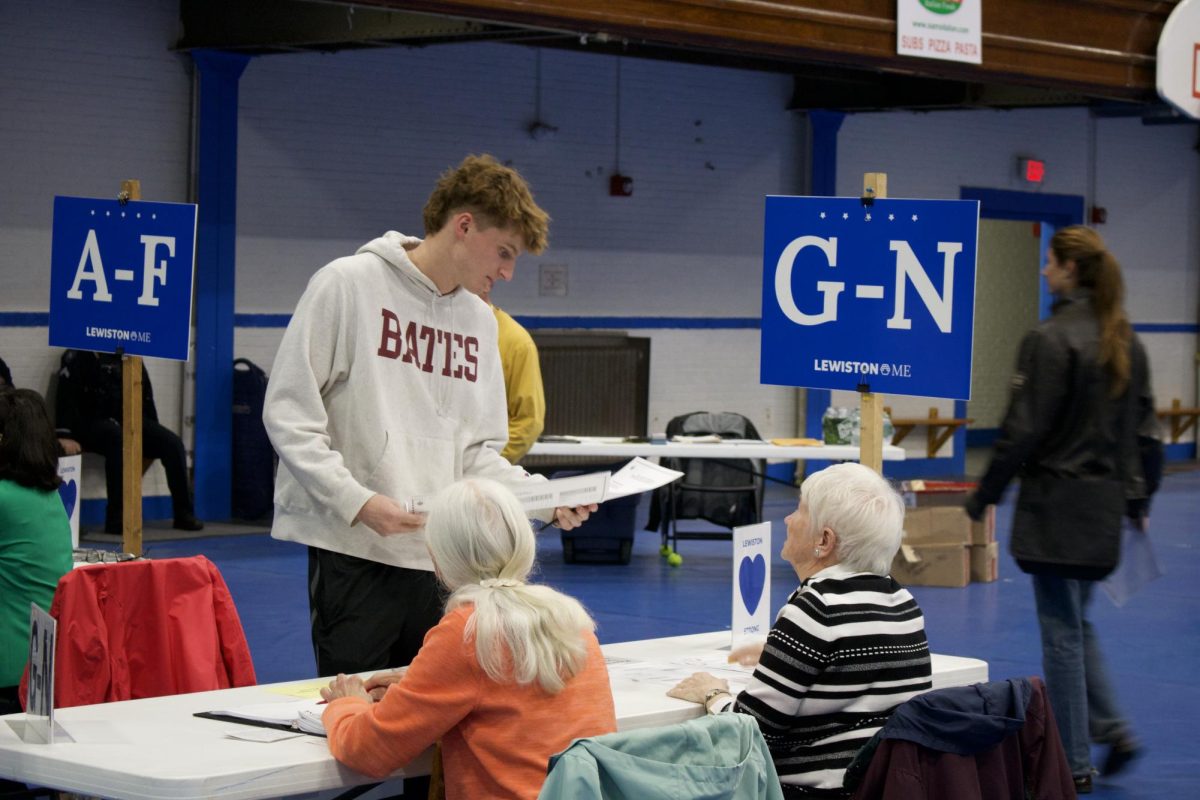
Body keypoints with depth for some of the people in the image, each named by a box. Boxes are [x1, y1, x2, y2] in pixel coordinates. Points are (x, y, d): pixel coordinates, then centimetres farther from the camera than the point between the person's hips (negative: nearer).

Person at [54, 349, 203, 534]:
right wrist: (64, 436, -25)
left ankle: (184, 514, -6)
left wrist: (154, 433, 12)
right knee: (118, 439, -38)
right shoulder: (79, 356, -4)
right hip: (93, 423, -6)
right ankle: (116, 518, -39)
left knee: (173, 443, -14)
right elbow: (66, 394, -14)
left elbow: (145, 394, 20)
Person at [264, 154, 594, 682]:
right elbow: (288, 413, -8)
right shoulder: (348, 283, -4)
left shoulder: (480, 321, 16)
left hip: (443, 559, 6)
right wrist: (357, 501, -17)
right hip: (355, 552, -6)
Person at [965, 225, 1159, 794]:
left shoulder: (1051, 340, -16)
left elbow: (1024, 430, -16)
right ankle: (1113, 730, 10)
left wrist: (984, 496, -7)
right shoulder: (1125, 342, 8)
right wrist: (1139, 496, 21)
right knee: (1076, 624, 22)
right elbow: (1144, 427, 12)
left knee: (1061, 630, 1)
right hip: (1106, 504, 8)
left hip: (1057, 503, -7)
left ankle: (1073, 763, 7)